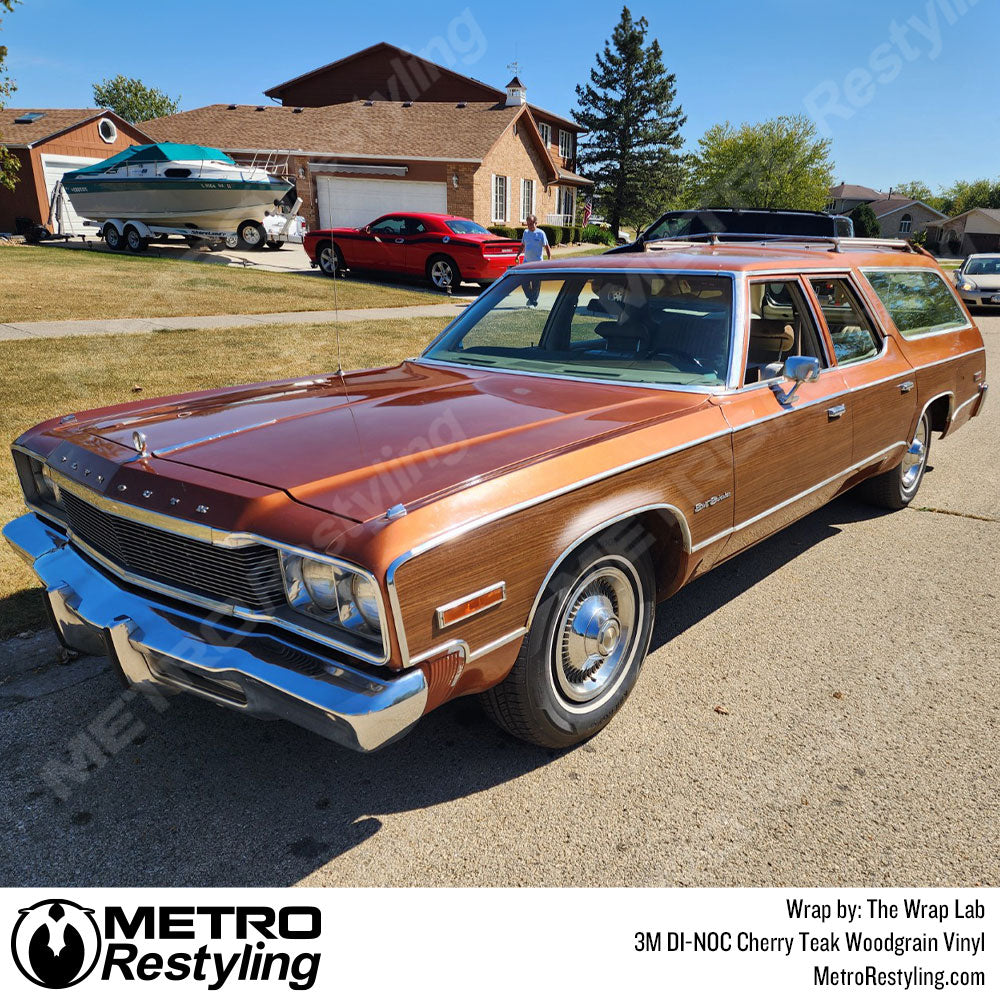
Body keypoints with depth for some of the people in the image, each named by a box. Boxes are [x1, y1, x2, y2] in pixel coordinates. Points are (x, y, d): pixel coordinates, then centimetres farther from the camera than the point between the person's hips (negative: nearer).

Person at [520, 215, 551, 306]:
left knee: (536, 285, 0)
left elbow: (547, 247, -3)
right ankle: (530, 298, 22)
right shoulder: (526, 232, 9)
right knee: (525, 283, 0)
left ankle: (533, 302, 12)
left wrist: (549, 260, -12)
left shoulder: (540, 233, -5)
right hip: (526, 262, 4)